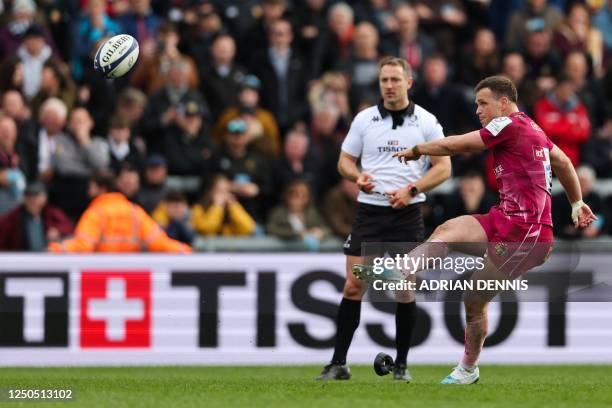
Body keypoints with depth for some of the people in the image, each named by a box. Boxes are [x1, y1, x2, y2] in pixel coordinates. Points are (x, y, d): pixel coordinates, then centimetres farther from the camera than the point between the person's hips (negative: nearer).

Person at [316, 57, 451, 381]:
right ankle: (339, 363, -3)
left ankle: (401, 364, 13)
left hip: (407, 213, -1)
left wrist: (411, 190, -14)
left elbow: (443, 167, 0)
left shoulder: (426, 121, 2)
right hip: (369, 211, 1)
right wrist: (357, 176, -11)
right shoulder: (364, 119, 6)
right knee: (354, 285, -6)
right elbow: (345, 161, 12)